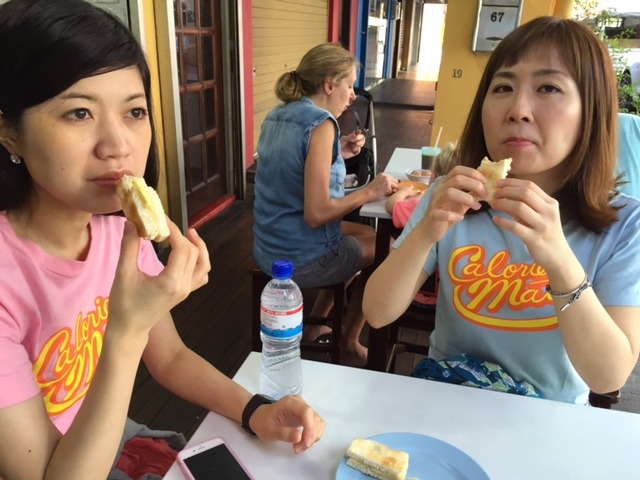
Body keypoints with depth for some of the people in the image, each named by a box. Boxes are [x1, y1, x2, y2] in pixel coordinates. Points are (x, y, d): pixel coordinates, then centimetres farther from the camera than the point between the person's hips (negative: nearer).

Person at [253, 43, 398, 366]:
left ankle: (313, 326, 33)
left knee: (366, 234, 27)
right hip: (300, 258, -9)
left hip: (268, 248, 9)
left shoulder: (277, 116, 6)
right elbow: (316, 213, -26)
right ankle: (349, 346, 27)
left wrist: (337, 153, 9)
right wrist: (369, 192, -14)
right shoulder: (320, 122, -20)